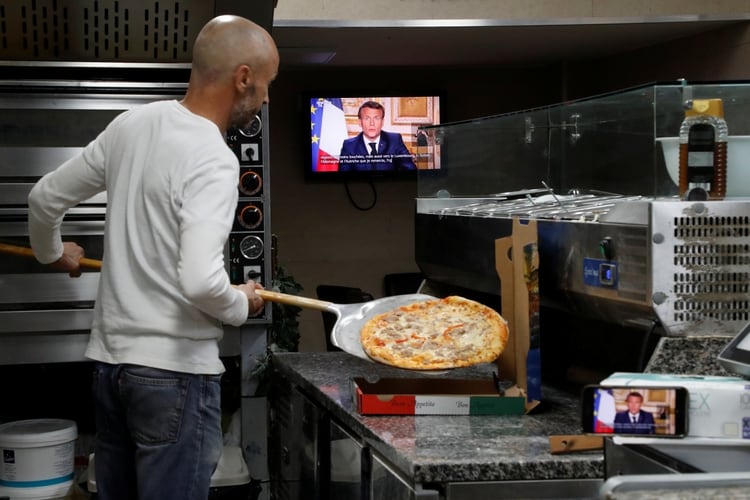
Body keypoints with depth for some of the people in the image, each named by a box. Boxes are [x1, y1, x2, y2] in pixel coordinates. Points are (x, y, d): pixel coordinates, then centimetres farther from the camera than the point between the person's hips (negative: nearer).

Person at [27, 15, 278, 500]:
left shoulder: (131, 124, 4)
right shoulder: (213, 160, -18)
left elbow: (45, 197, 15)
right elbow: (200, 282, -30)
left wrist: (52, 252, 35)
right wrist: (241, 306, -8)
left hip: (109, 358, 8)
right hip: (174, 369, -8)